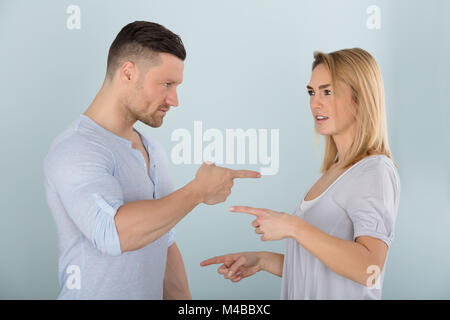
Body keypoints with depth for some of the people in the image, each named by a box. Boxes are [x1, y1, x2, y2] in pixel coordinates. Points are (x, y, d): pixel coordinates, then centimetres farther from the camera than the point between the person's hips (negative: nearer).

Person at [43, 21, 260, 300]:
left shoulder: (153, 151, 8)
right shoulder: (75, 150, -18)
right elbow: (114, 233, -34)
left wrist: (183, 298, 9)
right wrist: (199, 190, -24)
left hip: (152, 292, 8)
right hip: (93, 293, -7)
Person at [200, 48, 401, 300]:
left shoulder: (375, 171, -16)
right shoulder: (335, 170, 8)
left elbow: (368, 269, -28)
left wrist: (293, 226, -28)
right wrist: (262, 261, 2)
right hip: (306, 294, 8)